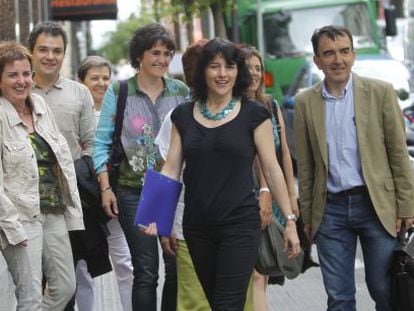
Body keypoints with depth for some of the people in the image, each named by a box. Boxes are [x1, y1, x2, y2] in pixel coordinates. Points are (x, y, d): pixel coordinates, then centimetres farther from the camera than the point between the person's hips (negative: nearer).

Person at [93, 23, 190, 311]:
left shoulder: (181, 92, 7)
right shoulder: (119, 91, 0)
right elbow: (102, 142, 1)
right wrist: (106, 187, -6)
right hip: (134, 191, -2)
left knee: (178, 269, 3)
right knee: (146, 273, -4)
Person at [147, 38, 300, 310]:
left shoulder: (254, 114, -2)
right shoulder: (184, 115, 7)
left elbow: (271, 169, 0)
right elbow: (171, 169, 5)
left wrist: (290, 219, -3)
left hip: (240, 225, -4)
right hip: (197, 227, 4)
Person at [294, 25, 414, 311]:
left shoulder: (381, 92, -1)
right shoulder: (305, 102, 5)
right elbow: (305, 165, 9)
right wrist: (307, 215, 9)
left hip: (376, 205, -2)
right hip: (331, 209, 2)